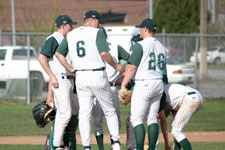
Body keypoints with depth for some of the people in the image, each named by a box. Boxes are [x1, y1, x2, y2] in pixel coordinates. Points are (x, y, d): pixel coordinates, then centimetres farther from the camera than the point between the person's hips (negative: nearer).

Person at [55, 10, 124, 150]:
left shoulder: (71, 35, 11)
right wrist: (115, 66, -5)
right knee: (110, 111, 9)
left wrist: (70, 69, 14)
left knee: (84, 114, 6)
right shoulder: (97, 33, -7)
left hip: (81, 77, 4)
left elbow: (58, 53, 10)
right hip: (98, 76, -4)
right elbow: (104, 53, -19)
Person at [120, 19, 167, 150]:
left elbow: (132, 67, -15)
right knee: (152, 118, 10)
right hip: (159, 84, 8)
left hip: (143, 85, -8)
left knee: (136, 118, -5)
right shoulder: (161, 46, 13)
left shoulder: (140, 45, -10)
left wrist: (123, 85, -10)